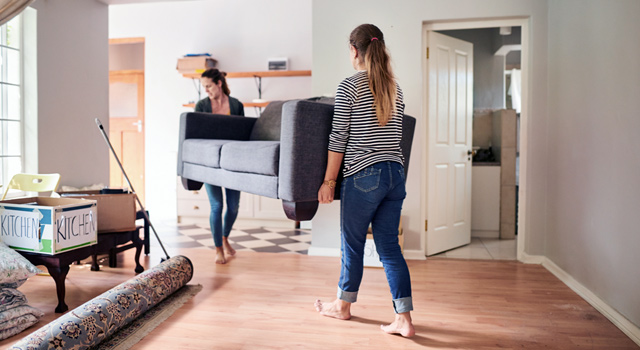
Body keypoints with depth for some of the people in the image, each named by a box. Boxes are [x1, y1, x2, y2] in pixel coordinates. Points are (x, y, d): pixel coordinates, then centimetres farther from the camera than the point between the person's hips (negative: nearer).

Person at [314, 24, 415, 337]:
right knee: (389, 246, 10)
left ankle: (343, 306, 31)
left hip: (364, 176, -6)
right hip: (396, 174, 6)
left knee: (352, 244, 11)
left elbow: (338, 138, -9)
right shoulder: (395, 89, 12)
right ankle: (404, 318, 11)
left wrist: (329, 180, -3)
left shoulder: (350, 86, -7)